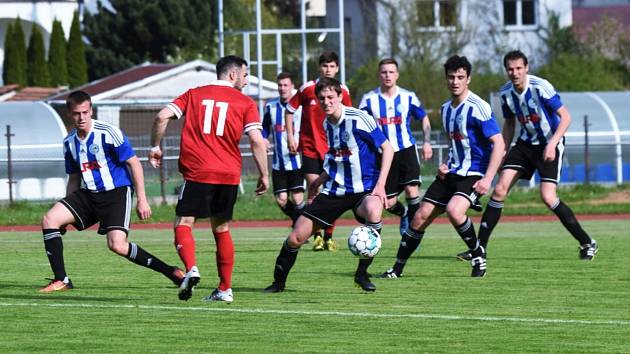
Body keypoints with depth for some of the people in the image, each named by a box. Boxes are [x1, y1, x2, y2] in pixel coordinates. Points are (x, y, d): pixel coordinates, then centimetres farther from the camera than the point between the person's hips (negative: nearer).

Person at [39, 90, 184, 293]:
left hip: (117, 192, -6)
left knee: (117, 245, -23)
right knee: (50, 219, -11)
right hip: (88, 194, 6)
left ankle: (171, 272, -9)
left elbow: (134, 163, -9)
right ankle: (61, 280, -5)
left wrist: (142, 200, -12)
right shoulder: (69, 143, 7)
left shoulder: (108, 133, -13)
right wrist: (67, 211, 16)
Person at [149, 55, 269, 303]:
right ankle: (225, 289, 14)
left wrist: (155, 147, 12)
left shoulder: (194, 95, 12)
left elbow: (163, 117, 1)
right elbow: (257, 141, -4)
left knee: (183, 223, -1)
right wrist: (264, 175, 3)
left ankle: (191, 268, -28)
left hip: (197, 172, -1)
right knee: (221, 229, 14)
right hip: (229, 175, 1)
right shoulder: (245, 103, 7)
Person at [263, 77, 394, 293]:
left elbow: (387, 148, -10)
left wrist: (380, 184, -17)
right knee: (296, 237, -3)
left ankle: (362, 274, -24)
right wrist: (321, 179, 22)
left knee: (373, 210, -40)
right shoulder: (327, 124, 7)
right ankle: (278, 281, 21)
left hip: (363, 190, -5)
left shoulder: (358, 119, -14)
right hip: (334, 191, 5)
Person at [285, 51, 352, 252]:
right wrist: (290, 137, 2)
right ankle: (317, 236, -2)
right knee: (314, 191, -8)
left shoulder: (343, 91, 2)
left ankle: (328, 237, 11)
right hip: (310, 148, -2)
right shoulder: (307, 89, -4)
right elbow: (289, 110, 7)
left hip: (334, 150, 2)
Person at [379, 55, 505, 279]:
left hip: (473, 175, -7)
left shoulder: (477, 108, -15)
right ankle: (397, 268, 14)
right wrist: (445, 165, 8)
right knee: (421, 217, 2)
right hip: (451, 174, 7)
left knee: (454, 210, -32)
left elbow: (498, 144, -18)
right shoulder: (446, 109, 11)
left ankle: (478, 254, -7)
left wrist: (487, 179, -23)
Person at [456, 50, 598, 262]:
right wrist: (502, 154, 12)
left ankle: (587, 244, -4)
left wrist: (552, 144, -29)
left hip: (549, 145, -6)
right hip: (526, 143, 6)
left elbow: (565, 117, -18)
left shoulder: (540, 87, -20)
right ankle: (479, 247, -1)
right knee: (500, 189, -7)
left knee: (548, 197, -18)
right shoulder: (506, 93, -1)